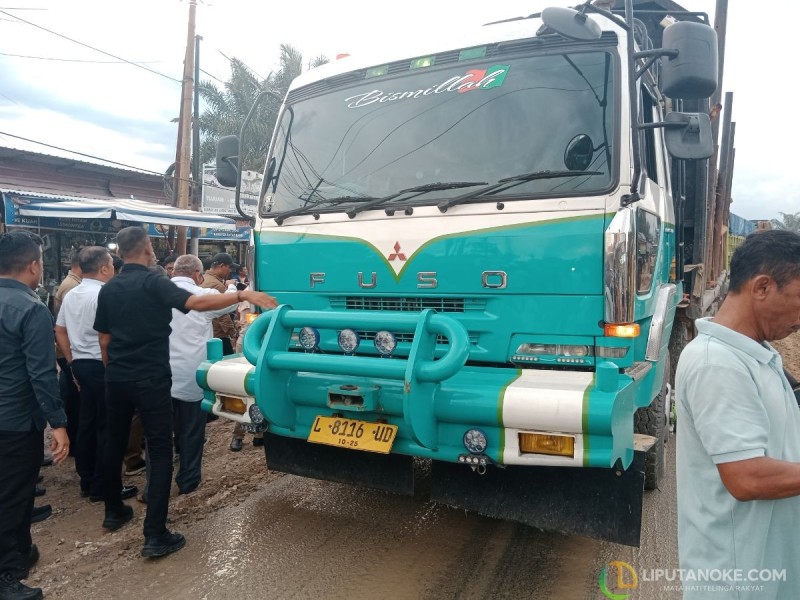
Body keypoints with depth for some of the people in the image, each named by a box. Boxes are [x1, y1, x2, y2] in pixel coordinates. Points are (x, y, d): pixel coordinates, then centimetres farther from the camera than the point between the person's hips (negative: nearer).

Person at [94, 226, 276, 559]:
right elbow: (195, 303, -29)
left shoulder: (108, 289, 9)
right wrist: (243, 295, -32)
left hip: (116, 380, 7)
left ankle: (113, 511, 38)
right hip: (150, 380, -7)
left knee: (115, 444, 22)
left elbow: (104, 339, 13)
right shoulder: (153, 283, -12)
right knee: (160, 453, -3)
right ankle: (155, 535, -4)